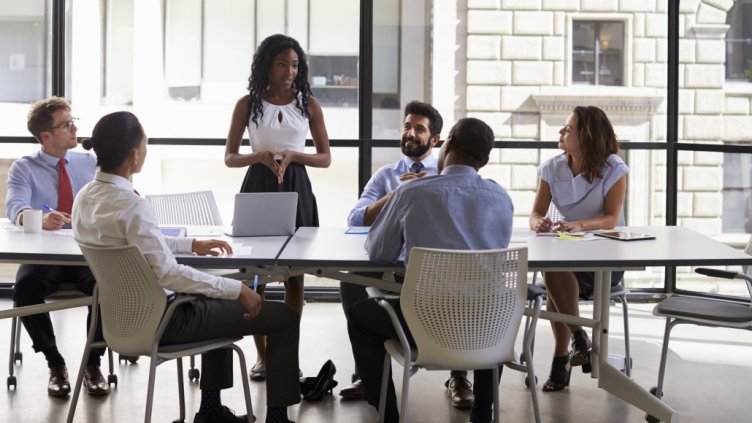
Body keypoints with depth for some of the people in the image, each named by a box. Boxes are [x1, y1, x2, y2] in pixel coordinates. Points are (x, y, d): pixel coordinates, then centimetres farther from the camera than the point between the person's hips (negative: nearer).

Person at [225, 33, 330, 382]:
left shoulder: (308, 103, 3)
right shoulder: (247, 104, 2)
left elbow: (325, 158, 4)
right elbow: (229, 158, 4)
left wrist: (292, 155, -15)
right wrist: (259, 156, -16)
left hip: (295, 190, 1)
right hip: (257, 188, 0)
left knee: (294, 274, 3)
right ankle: (262, 354, 9)